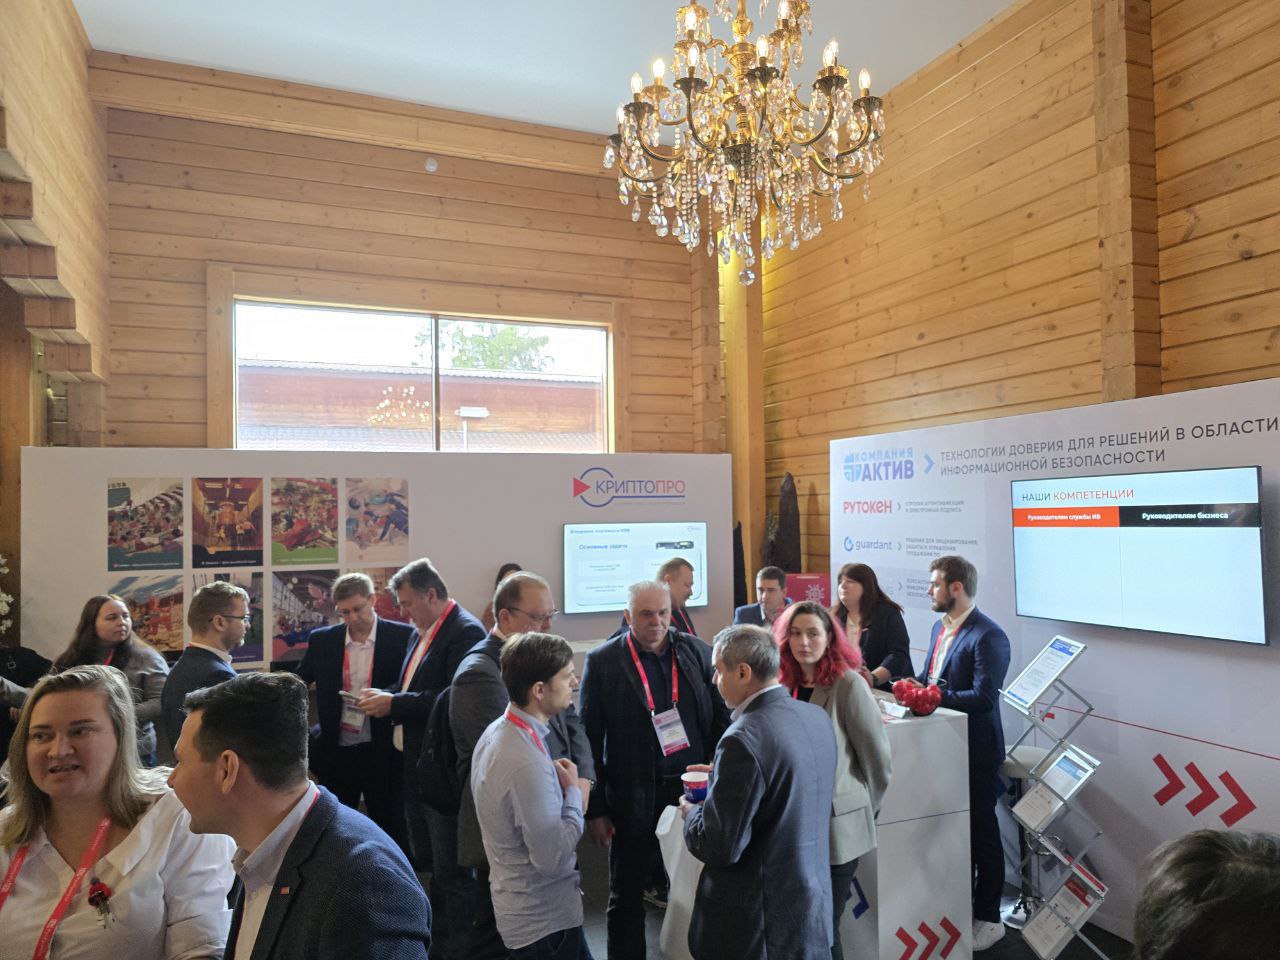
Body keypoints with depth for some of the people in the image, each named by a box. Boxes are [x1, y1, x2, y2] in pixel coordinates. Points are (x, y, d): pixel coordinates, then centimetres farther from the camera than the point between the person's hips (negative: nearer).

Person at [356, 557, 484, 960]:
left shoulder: (465, 632, -17)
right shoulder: (423, 633, 12)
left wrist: (395, 704, -21)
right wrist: (386, 699, -1)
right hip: (417, 765, 10)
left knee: (451, 869, 2)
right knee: (428, 863, 21)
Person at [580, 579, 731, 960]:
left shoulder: (696, 650, 1)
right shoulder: (603, 661, -8)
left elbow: (719, 718, 7)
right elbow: (590, 740, -5)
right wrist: (595, 809, -5)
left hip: (695, 789, 3)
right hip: (635, 798, -2)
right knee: (627, 897, 12)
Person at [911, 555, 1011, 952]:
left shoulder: (988, 636, -20)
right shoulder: (940, 628, 8)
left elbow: (983, 697, -27)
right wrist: (913, 684, -3)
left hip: (975, 751, -8)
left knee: (981, 834, 7)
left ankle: (989, 919, 23)